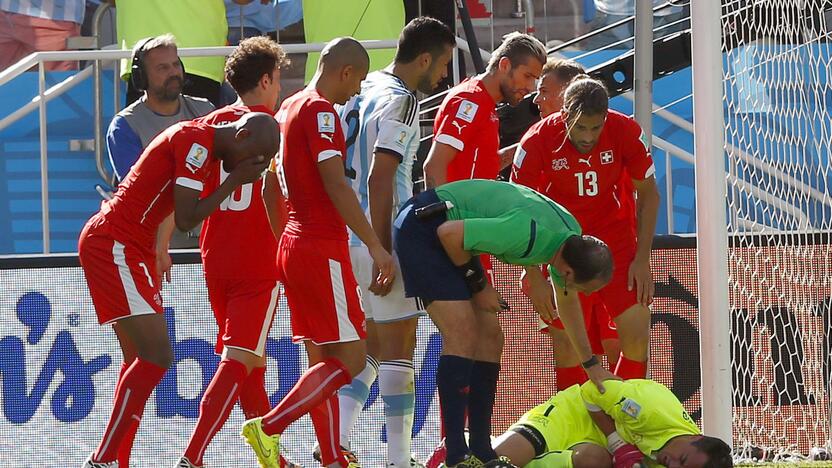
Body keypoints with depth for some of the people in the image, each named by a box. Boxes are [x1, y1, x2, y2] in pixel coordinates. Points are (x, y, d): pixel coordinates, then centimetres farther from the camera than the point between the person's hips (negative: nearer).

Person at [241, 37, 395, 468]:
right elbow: (335, 184, -21)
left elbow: (272, 182, 22)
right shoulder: (320, 111, -14)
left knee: (321, 358, 11)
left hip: (293, 244, 10)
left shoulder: (289, 107, 14)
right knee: (350, 359, -8)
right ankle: (268, 428, -15)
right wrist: (375, 246, -20)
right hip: (322, 249, -10)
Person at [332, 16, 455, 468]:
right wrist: (382, 256, -21)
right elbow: (380, 180, -21)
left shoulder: (364, 90, 13)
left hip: (349, 237, 9)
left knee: (370, 345, 16)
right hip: (381, 239, -9)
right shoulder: (401, 101, -14)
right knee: (398, 350, -3)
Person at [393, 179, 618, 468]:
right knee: (463, 335, -17)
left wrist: (592, 366, 26)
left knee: (489, 339, 5)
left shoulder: (572, 237, -1)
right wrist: (478, 285, -12)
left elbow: (567, 300, 19)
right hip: (421, 228, -10)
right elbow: (449, 233, -26)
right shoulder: (529, 232, -32)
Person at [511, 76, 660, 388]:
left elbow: (648, 194, -2)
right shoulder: (537, 142, -19)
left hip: (617, 239, 1)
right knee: (567, 345, -4)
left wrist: (642, 260, -6)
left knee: (637, 333, -10)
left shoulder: (626, 132, -16)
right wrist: (535, 278, -15)